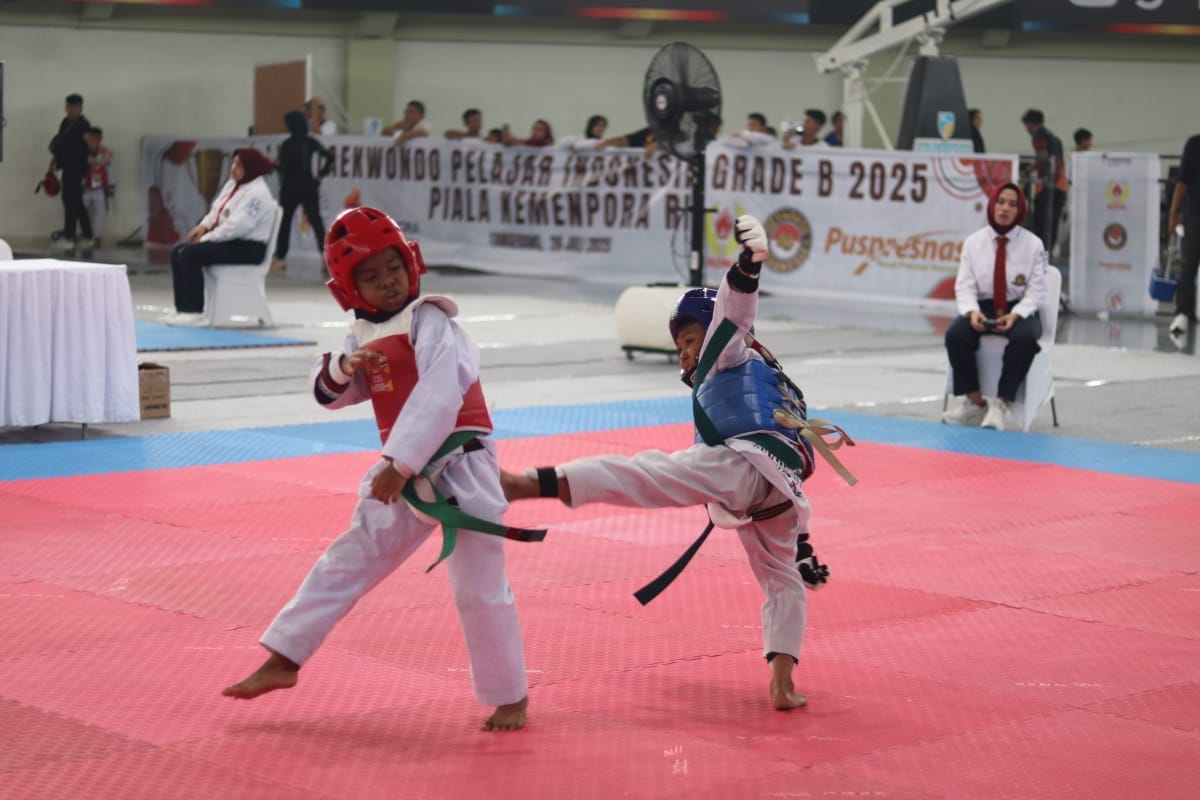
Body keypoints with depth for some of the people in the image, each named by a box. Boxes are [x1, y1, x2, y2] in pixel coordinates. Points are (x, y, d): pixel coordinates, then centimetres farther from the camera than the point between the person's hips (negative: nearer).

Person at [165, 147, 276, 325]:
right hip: (229, 240, 10)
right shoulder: (233, 184, 14)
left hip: (248, 248, -10)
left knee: (190, 254, -24)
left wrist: (206, 238, -19)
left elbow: (237, 226, -25)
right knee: (177, 251, 1)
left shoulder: (256, 193, -18)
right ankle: (182, 308, 0)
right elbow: (217, 210, 20)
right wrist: (204, 225, -2)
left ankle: (194, 311, -20)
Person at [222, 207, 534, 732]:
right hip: (402, 474, 8)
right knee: (345, 563, 13)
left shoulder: (430, 321, -15)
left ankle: (509, 697, 13)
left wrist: (399, 464, -31)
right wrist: (343, 367, -9)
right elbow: (329, 393, 14)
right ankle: (282, 662, 23)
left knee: (479, 588, -3)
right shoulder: (365, 334, 8)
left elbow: (438, 398, -26)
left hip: (458, 468, -8)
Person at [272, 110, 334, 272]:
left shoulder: (287, 144, -11)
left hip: (290, 187, -4)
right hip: (309, 186, 4)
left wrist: (273, 163, 7)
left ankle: (280, 258, 8)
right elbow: (329, 157, 2)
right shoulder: (311, 142, 3)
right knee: (316, 221, 3)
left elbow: (283, 167, -13)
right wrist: (321, 175, 8)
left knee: (284, 221, 8)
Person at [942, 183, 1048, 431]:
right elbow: (964, 285, 1)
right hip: (982, 307, 2)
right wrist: (972, 312, -21)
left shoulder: (1033, 244, -1)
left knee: (1025, 338, -36)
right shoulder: (973, 242, 3)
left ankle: (1001, 404, -28)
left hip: (1019, 310, -2)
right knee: (955, 335, -29)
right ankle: (974, 402, -19)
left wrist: (1014, 315, -22)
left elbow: (1036, 290, -4)